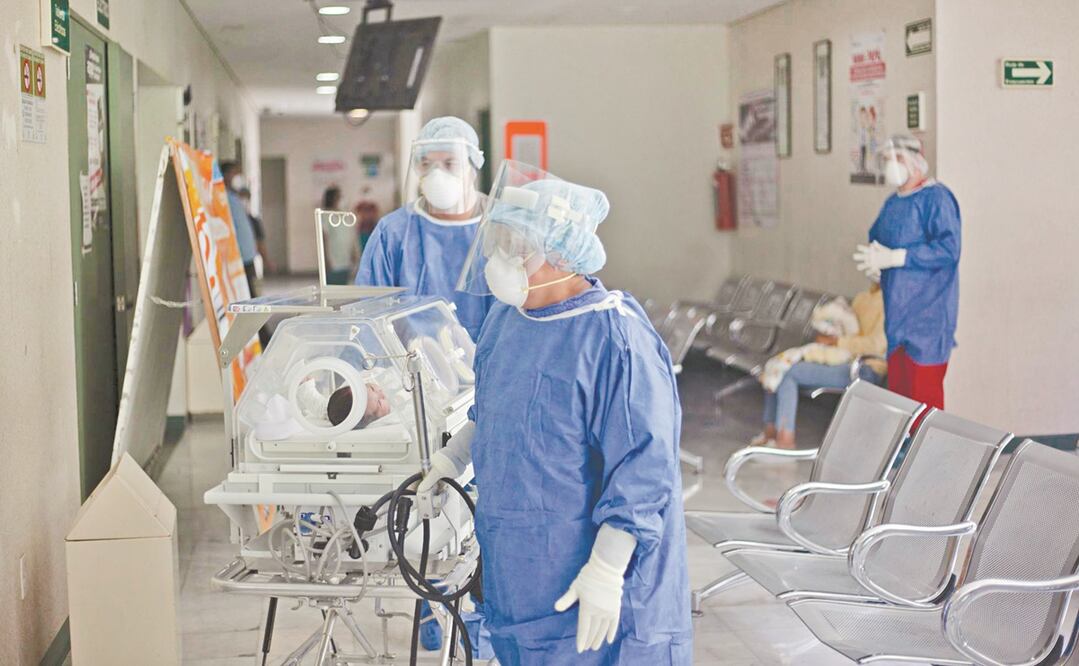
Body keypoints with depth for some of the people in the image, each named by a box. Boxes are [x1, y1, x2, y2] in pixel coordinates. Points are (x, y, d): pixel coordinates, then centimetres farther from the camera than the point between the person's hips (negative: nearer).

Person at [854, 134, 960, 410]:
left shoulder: (936, 198, -11)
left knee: (923, 393, -8)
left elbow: (948, 249, -22)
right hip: (898, 314, 8)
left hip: (927, 315, -8)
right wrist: (873, 259, 2)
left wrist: (893, 258, -23)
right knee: (897, 391, 11)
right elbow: (877, 240, 27)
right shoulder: (893, 203, 15)